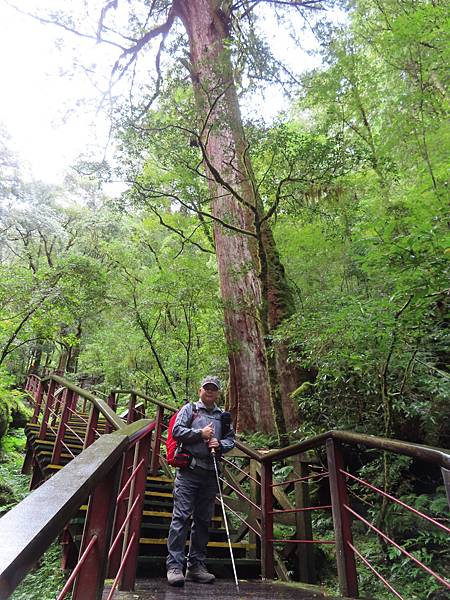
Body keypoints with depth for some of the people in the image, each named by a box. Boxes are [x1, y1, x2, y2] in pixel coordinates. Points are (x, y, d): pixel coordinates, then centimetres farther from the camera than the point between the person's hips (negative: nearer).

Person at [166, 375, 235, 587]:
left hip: (210, 473, 5)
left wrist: (220, 444, -5)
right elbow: (176, 431, -5)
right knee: (181, 517, -7)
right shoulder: (189, 409, 4)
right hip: (188, 470, -4)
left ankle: (196, 566, 21)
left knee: (203, 520, 10)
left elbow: (231, 440, 16)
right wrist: (200, 433, -11)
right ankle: (174, 566, -1)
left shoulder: (223, 416, 15)